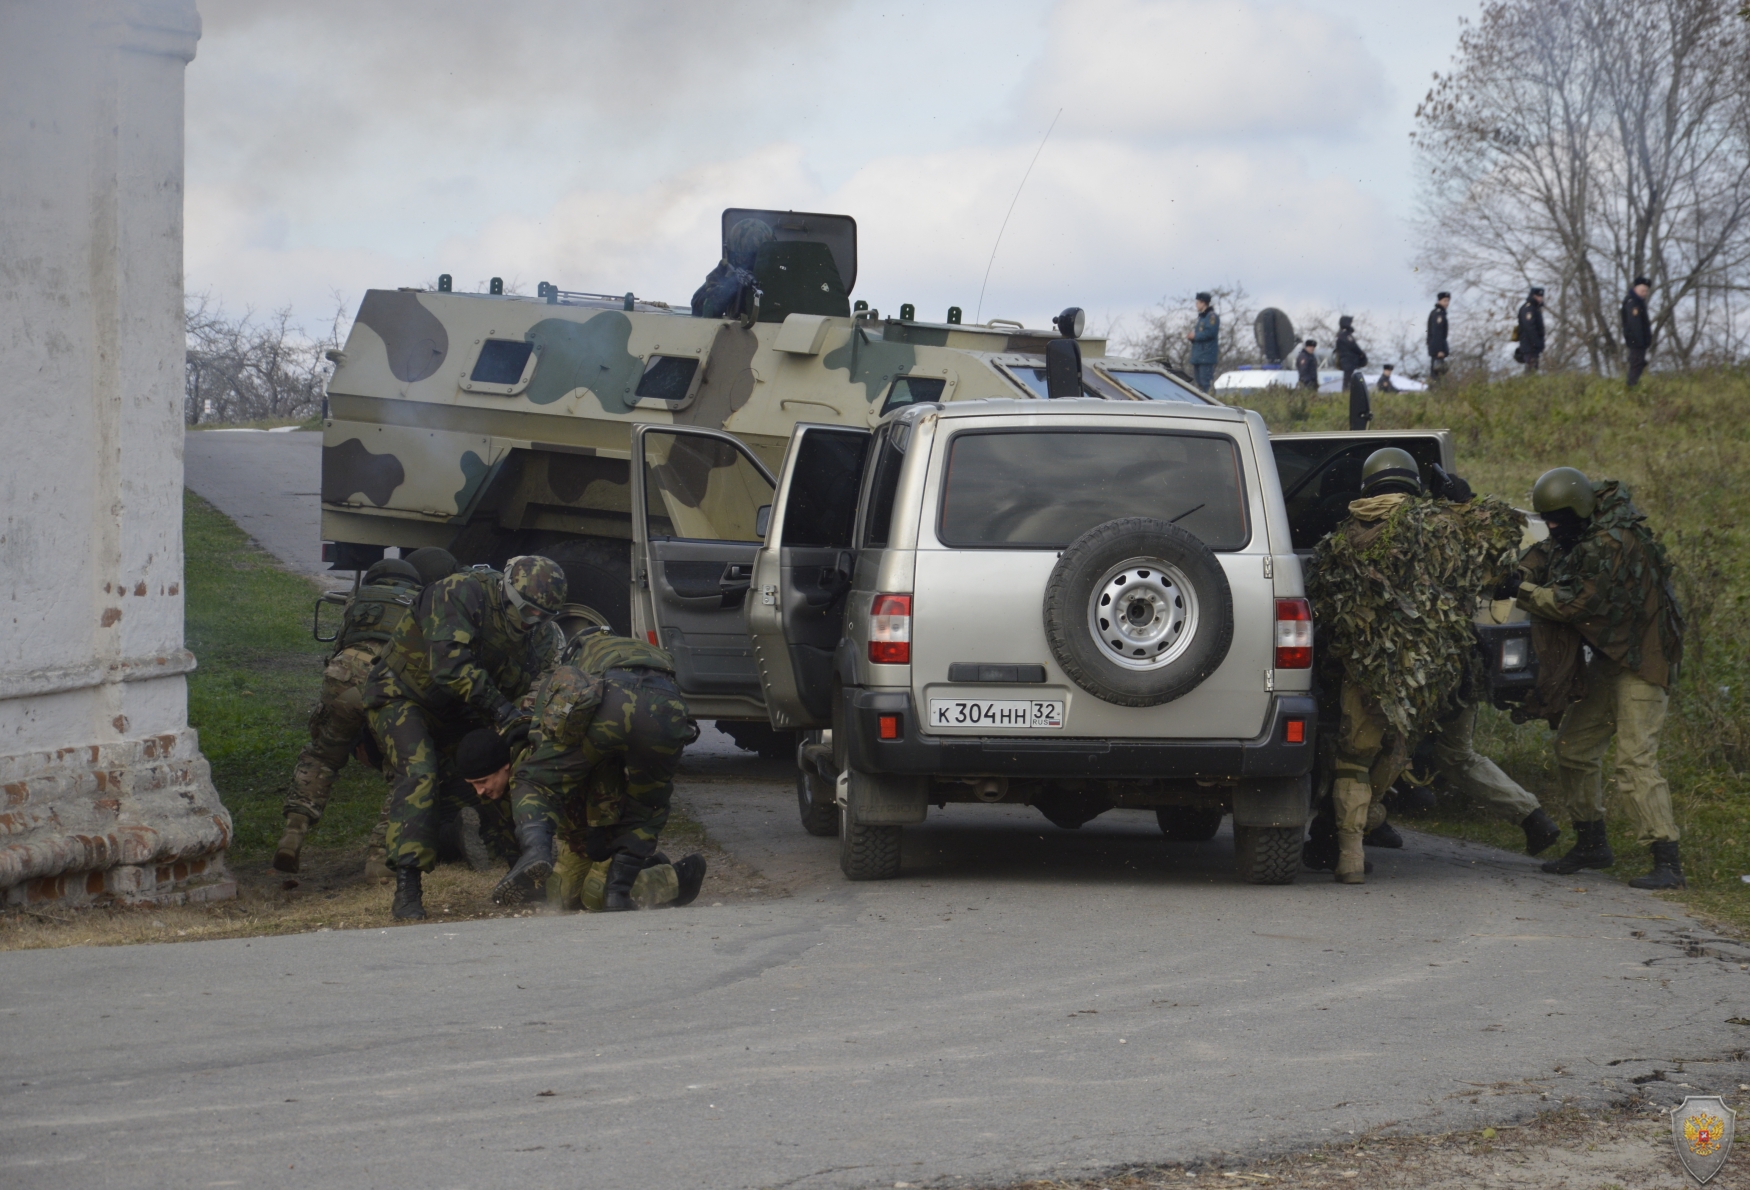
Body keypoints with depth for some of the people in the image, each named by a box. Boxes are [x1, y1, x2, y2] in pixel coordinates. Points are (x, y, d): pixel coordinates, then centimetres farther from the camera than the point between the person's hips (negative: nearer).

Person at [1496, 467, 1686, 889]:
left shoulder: (1615, 544, -27)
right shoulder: (1583, 533, 3)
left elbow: (1573, 604, -27)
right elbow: (1546, 552, 14)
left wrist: (1521, 592, -18)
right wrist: (1524, 574, -8)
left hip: (1641, 659, -10)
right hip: (1607, 656, 10)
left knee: (1635, 759, -17)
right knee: (1574, 746, 13)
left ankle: (1667, 862, -18)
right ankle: (1591, 844, 26)